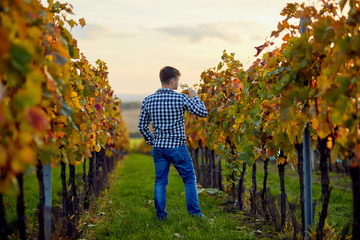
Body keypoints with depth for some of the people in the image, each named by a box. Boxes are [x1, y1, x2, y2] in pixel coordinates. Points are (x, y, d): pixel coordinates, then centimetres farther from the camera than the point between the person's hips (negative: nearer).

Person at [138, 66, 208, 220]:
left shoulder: (148, 101, 0)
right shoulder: (181, 99, -11)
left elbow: (142, 126, 6)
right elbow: (203, 113, -3)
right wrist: (194, 97, 11)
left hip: (158, 148, 4)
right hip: (177, 147, -3)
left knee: (160, 181, 12)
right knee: (189, 179, 10)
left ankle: (160, 214, 14)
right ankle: (194, 212, 12)